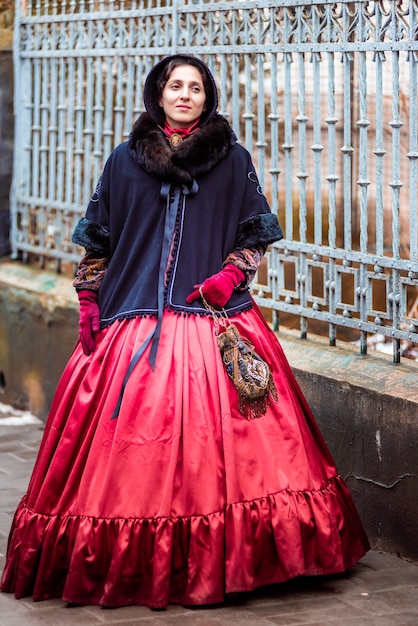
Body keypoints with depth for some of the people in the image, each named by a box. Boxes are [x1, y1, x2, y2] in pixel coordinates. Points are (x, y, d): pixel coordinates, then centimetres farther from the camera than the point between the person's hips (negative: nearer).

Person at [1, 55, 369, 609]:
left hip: (214, 318, -1)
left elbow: (257, 235, 10)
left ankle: (223, 559, 4)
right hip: (135, 321, 1)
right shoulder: (125, 161, 11)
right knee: (131, 448, -3)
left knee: (219, 441, -6)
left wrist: (229, 276, -7)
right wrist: (89, 307, 6)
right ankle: (130, 562, 7)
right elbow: (97, 242, 13)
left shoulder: (233, 159, 9)